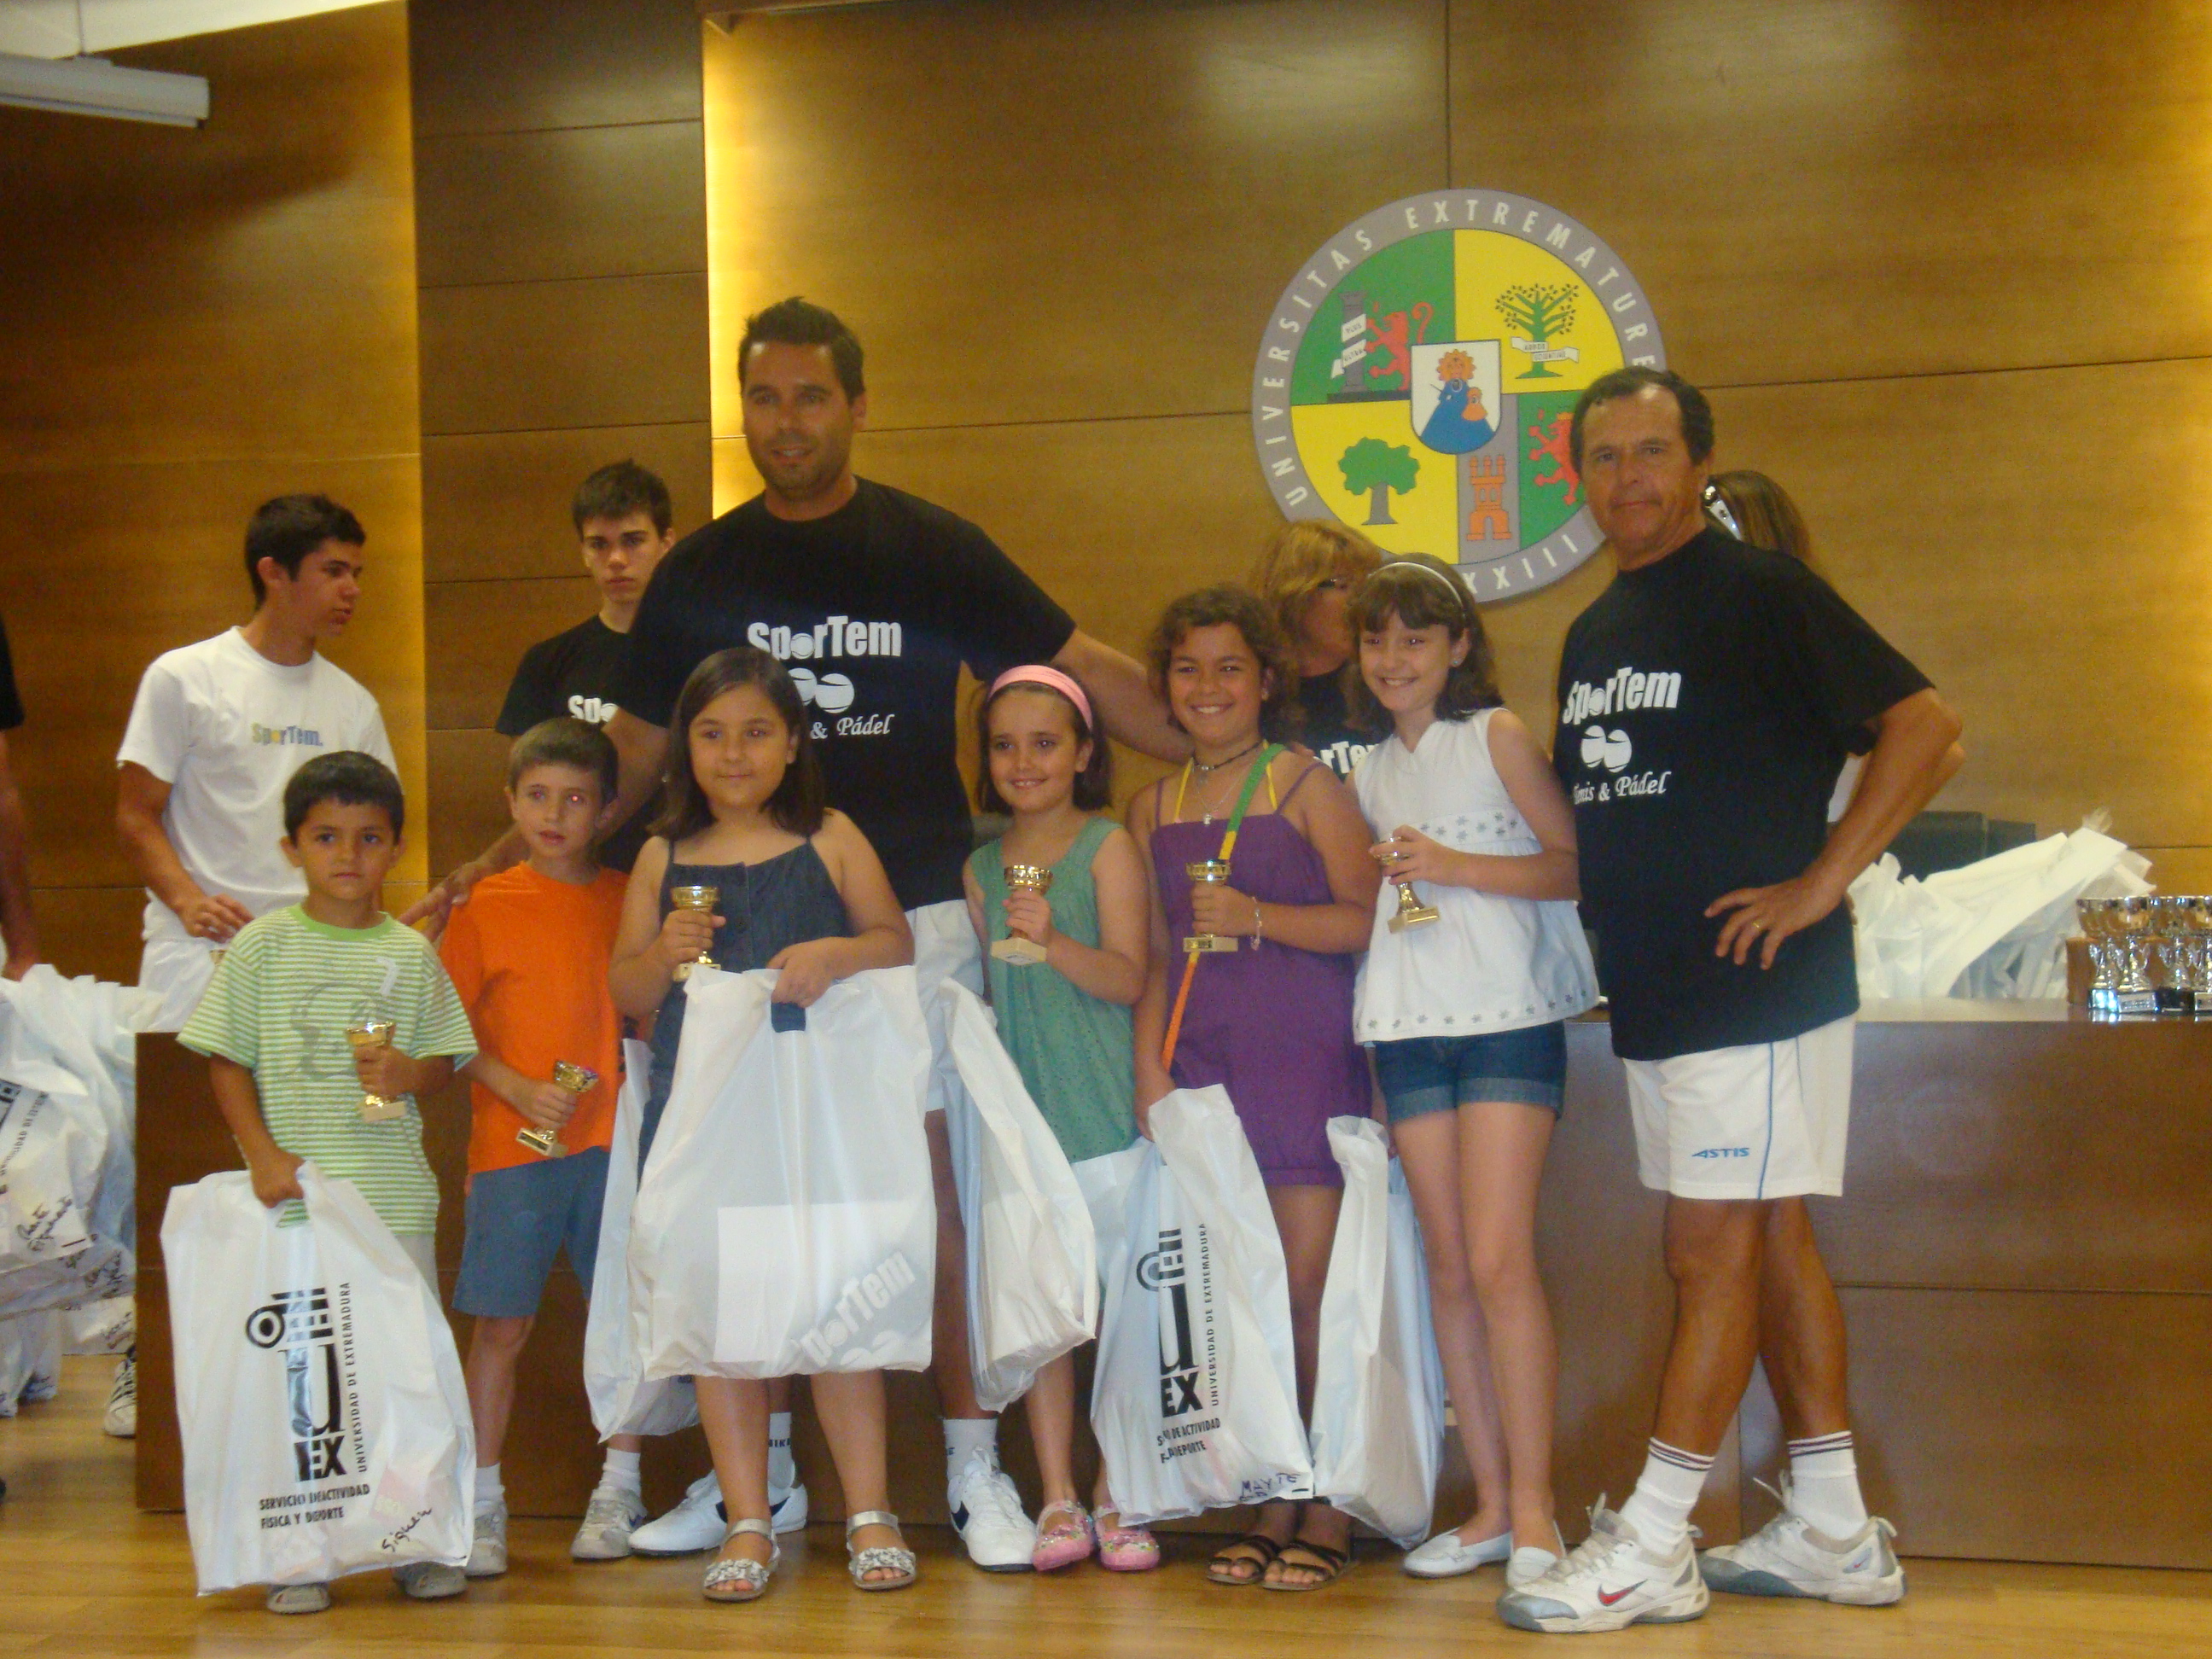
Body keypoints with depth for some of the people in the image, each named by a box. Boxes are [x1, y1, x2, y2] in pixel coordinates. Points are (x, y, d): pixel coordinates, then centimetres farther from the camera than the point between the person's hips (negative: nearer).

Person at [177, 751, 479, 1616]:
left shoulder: (411, 953, 7)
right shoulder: (262, 945, 2)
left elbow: (444, 1060, 11)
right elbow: (227, 1063, 2)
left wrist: (407, 1073, -12)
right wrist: (265, 1155, -9)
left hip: (395, 1192, 1)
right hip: (291, 1189, -1)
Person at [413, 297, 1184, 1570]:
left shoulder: (933, 551, 2)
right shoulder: (701, 573, 8)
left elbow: (1085, 671, 5)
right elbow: (634, 755, 12)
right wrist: (494, 867, 6)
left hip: (914, 914, -2)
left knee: (930, 1174, -2)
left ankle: (974, 1468, 7)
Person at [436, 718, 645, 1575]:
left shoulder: (627, 901, 10)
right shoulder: (483, 907, 4)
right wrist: (519, 1090, -11)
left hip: (612, 1136, 2)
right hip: (512, 1146, -2)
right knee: (501, 1323, -1)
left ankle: (618, 1488, 18)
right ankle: (482, 1502, 9)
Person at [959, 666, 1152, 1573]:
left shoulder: (1108, 846, -1)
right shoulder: (982, 868, 12)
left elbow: (1127, 978, -9)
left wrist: (1052, 939, -24)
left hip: (1104, 1100, -4)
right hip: (1020, 1100, 4)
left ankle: (1115, 1494, 8)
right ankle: (1056, 1498, 8)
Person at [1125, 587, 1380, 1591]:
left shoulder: (1308, 788, 3)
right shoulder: (1154, 810, 15)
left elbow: (1365, 917, -4)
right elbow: (1154, 955, 16)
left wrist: (1258, 918, -14)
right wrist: (1148, 1067, 6)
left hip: (1303, 1059, -4)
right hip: (1200, 1066, 4)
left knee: (1310, 1286, -5)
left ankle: (1327, 1514, 4)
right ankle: (1270, 1507, 13)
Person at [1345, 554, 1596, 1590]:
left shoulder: (1496, 736, 0)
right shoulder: (1368, 772, 16)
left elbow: (1575, 865, -6)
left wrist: (1457, 866, -13)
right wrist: (1393, 877, 6)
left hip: (1508, 1018, -6)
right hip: (1408, 1025, 6)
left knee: (1499, 1262, -12)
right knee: (1448, 1270, 5)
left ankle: (1533, 1508, -5)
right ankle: (1491, 1505, 11)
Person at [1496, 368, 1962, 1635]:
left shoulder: (1759, 594, -9)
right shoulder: (1594, 636, 15)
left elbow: (1925, 723, -15)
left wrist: (1818, 884, -18)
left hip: (1757, 986, -8)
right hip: (1656, 994, 9)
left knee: (1715, 1252, -5)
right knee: (1771, 1242, 12)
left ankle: (1651, 1551, -1)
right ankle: (1834, 1533, 20)